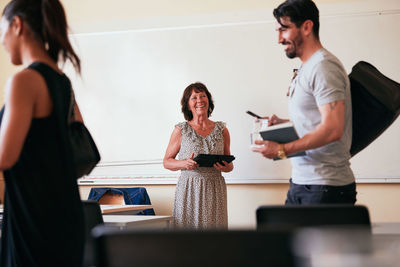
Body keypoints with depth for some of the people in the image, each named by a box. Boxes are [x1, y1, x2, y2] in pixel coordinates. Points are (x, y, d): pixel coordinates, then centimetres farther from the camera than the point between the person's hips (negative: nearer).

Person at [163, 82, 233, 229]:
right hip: (189, 190, -2)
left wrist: (226, 167, -6)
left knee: (214, 229, -3)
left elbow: (229, 164, 17)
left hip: (215, 190, 2)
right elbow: (167, 161, 7)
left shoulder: (221, 130, 9)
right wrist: (184, 163, -12)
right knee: (189, 228, -6)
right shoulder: (181, 130, 3)